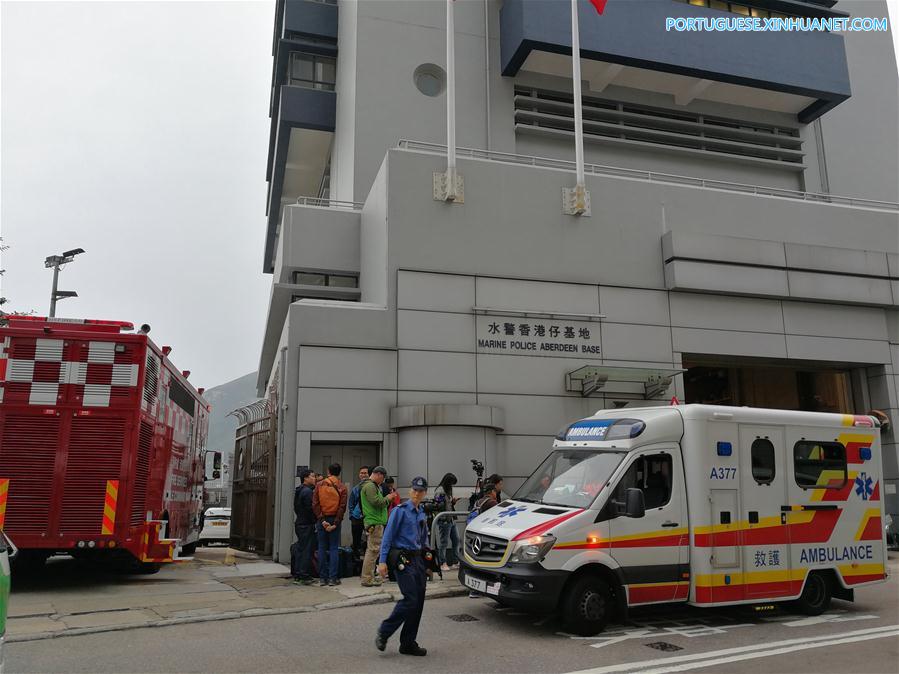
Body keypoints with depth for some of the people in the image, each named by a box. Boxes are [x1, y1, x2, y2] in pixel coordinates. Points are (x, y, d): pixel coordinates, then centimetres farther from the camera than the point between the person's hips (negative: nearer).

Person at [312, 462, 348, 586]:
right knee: (333, 548, 3)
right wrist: (335, 523, -8)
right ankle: (333, 577, 1)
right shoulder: (342, 487, -1)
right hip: (335, 520, -1)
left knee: (322, 548, 7)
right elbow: (342, 507, -8)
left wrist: (322, 520, -7)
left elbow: (315, 505, -5)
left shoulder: (319, 485, 2)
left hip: (321, 520, 1)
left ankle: (323, 578, 9)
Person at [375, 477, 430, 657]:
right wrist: (383, 561, -17)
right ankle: (383, 632, 3)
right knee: (410, 600, -14)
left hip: (418, 559, 7)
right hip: (403, 559, -7)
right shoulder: (400, 510, -8)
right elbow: (388, 536, -11)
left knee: (419, 602, 5)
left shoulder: (422, 514, 14)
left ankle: (408, 643, 15)